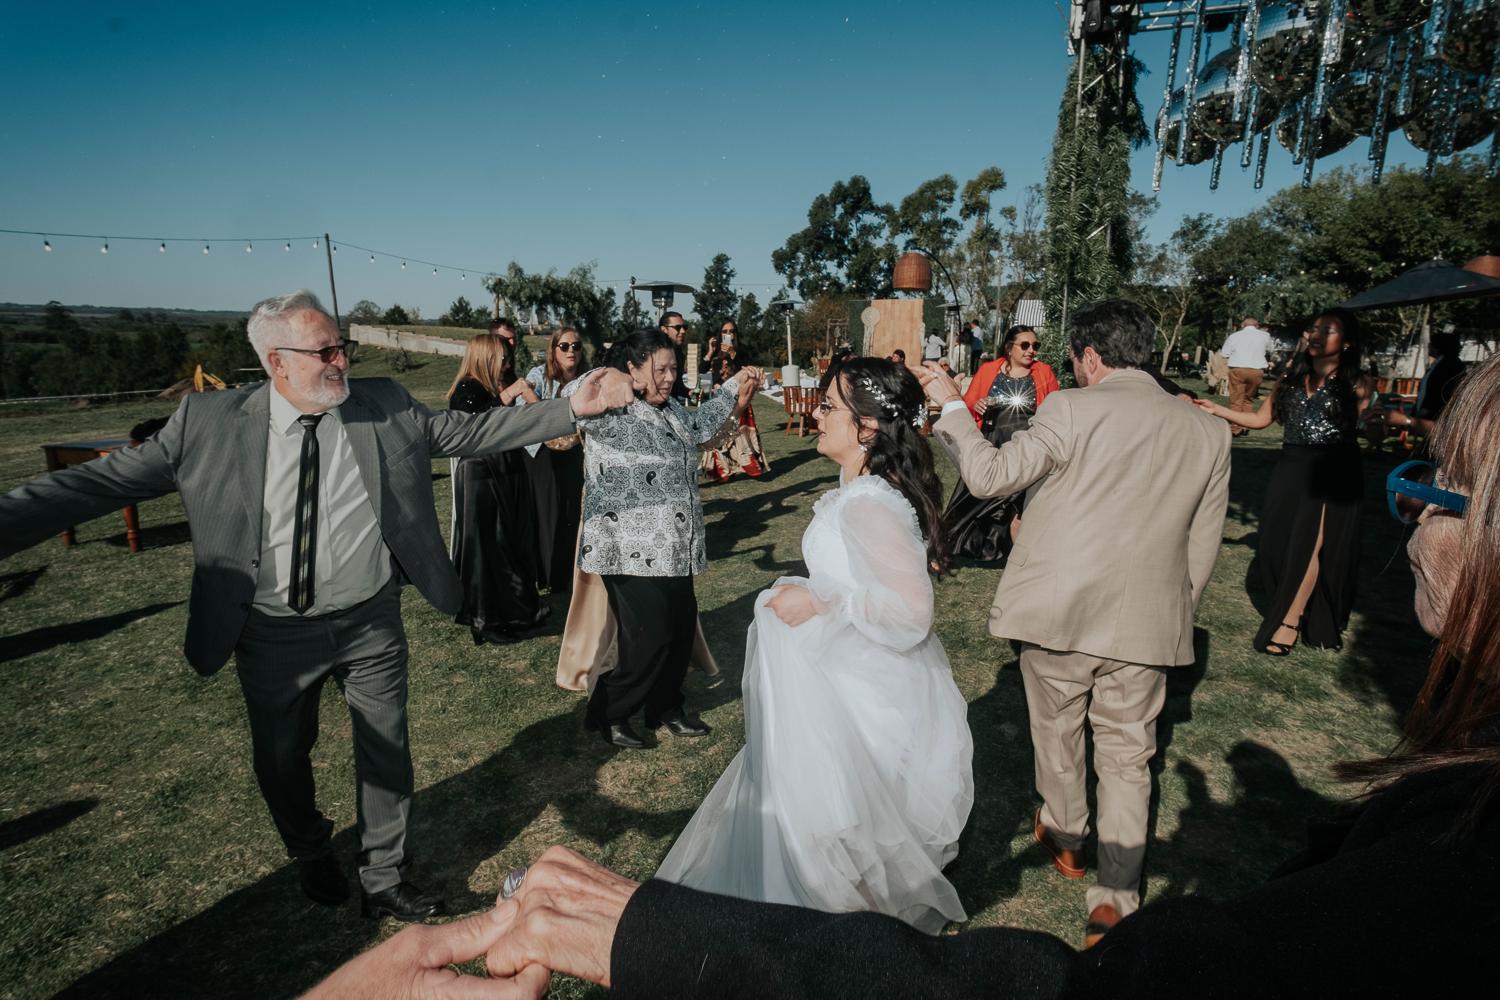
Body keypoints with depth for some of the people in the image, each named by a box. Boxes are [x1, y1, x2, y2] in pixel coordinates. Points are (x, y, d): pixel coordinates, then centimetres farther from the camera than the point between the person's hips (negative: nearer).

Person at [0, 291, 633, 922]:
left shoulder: (385, 407, -6)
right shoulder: (209, 422, -10)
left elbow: (472, 431, -5)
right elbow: (105, 480, -8)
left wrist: (574, 408, -12)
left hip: (371, 623, 1)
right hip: (273, 633, 0)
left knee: (386, 755, 13)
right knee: (280, 762, 21)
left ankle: (383, 881, 37)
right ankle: (311, 856, 52)